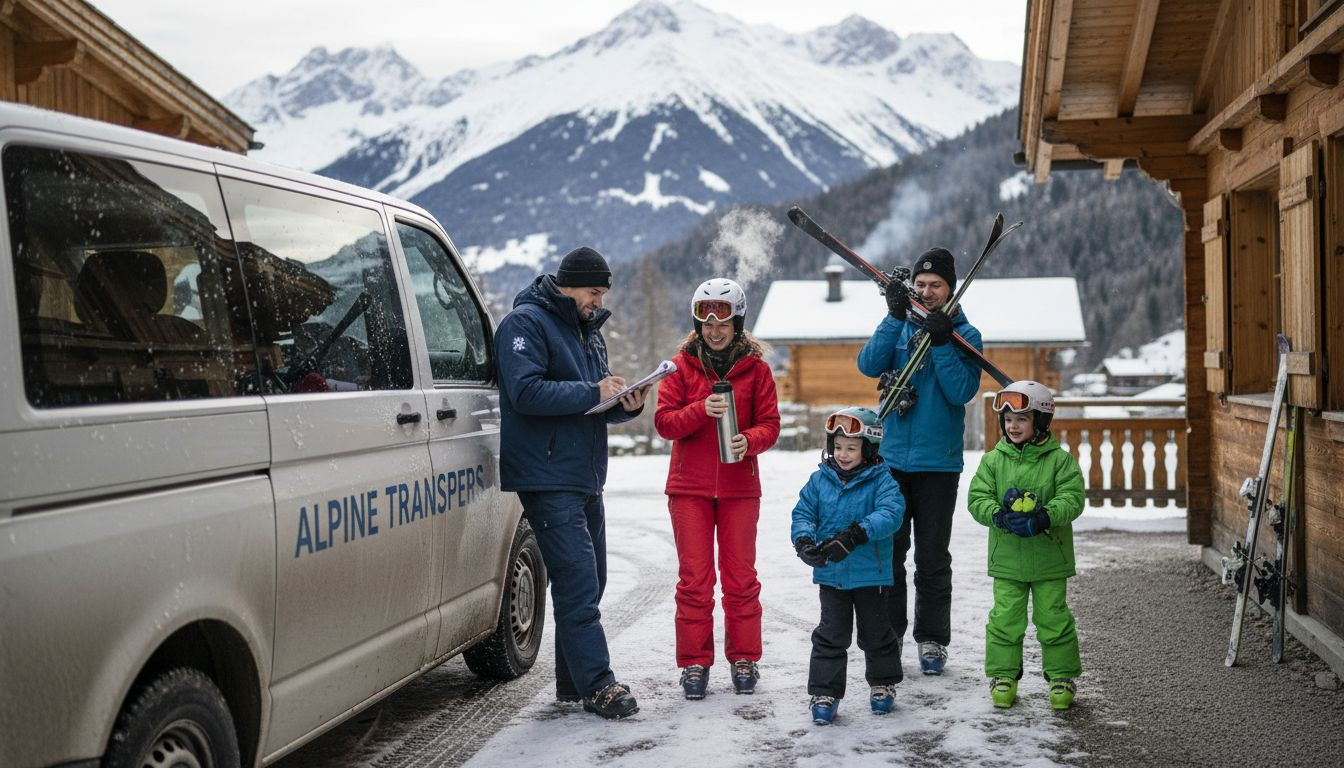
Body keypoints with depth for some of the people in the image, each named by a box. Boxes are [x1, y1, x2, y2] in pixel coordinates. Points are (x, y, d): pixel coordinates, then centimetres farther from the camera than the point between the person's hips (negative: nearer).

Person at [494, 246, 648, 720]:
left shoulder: (587, 331, 19)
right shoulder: (526, 323, -9)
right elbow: (526, 392, -22)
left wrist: (625, 405, 0)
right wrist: (593, 392, -20)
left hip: (585, 478, 10)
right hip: (548, 480, -9)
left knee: (588, 582, 13)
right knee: (578, 583, -12)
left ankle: (573, 680, 22)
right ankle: (596, 686, -8)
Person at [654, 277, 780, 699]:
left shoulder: (755, 368, 3)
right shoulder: (682, 366, 3)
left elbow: (770, 423, 1)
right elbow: (664, 421, -4)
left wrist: (750, 440, -20)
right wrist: (702, 410, -20)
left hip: (739, 486, 0)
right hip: (690, 487, 0)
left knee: (740, 578, 5)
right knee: (694, 578, 2)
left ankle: (743, 660, 17)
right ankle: (694, 663, 10)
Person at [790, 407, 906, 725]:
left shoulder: (880, 481, -10)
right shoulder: (820, 480, 1)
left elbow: (890, 513, -24)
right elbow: (803, 513, 0)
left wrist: (855, 535, -35)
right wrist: (804, 540, -22)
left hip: (870, 574, -2)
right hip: (830, 573, 2)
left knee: (876, 632, 14)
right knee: (830, 635, 5)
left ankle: (883, 683, 35)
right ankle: (824, 693, 12)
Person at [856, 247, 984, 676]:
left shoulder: (965, 335, 1)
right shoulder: (899, 326, 8)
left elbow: (962, 391, -12)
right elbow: (869, 365, -10)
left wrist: (941, 343, -21)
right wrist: (896, 317, -18)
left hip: (938, 463, -2)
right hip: (892, 458, 2)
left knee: (932, 559, 4)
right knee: (888, 552, 5)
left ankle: (932, 641, 14)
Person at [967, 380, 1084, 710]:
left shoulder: (1059, 459, -3)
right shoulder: (993, 460, 3)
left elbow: (1072, 498, -9)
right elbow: (977, 498, -1)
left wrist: (1045, 516, -26)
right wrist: (999, 515, -21)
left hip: (1049, 557, -1)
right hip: (1007, 558, 1)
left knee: (1053, 618, 6)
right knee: (1005, 618, 3)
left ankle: (1062, 676, 20)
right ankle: (1003, 675, 17)